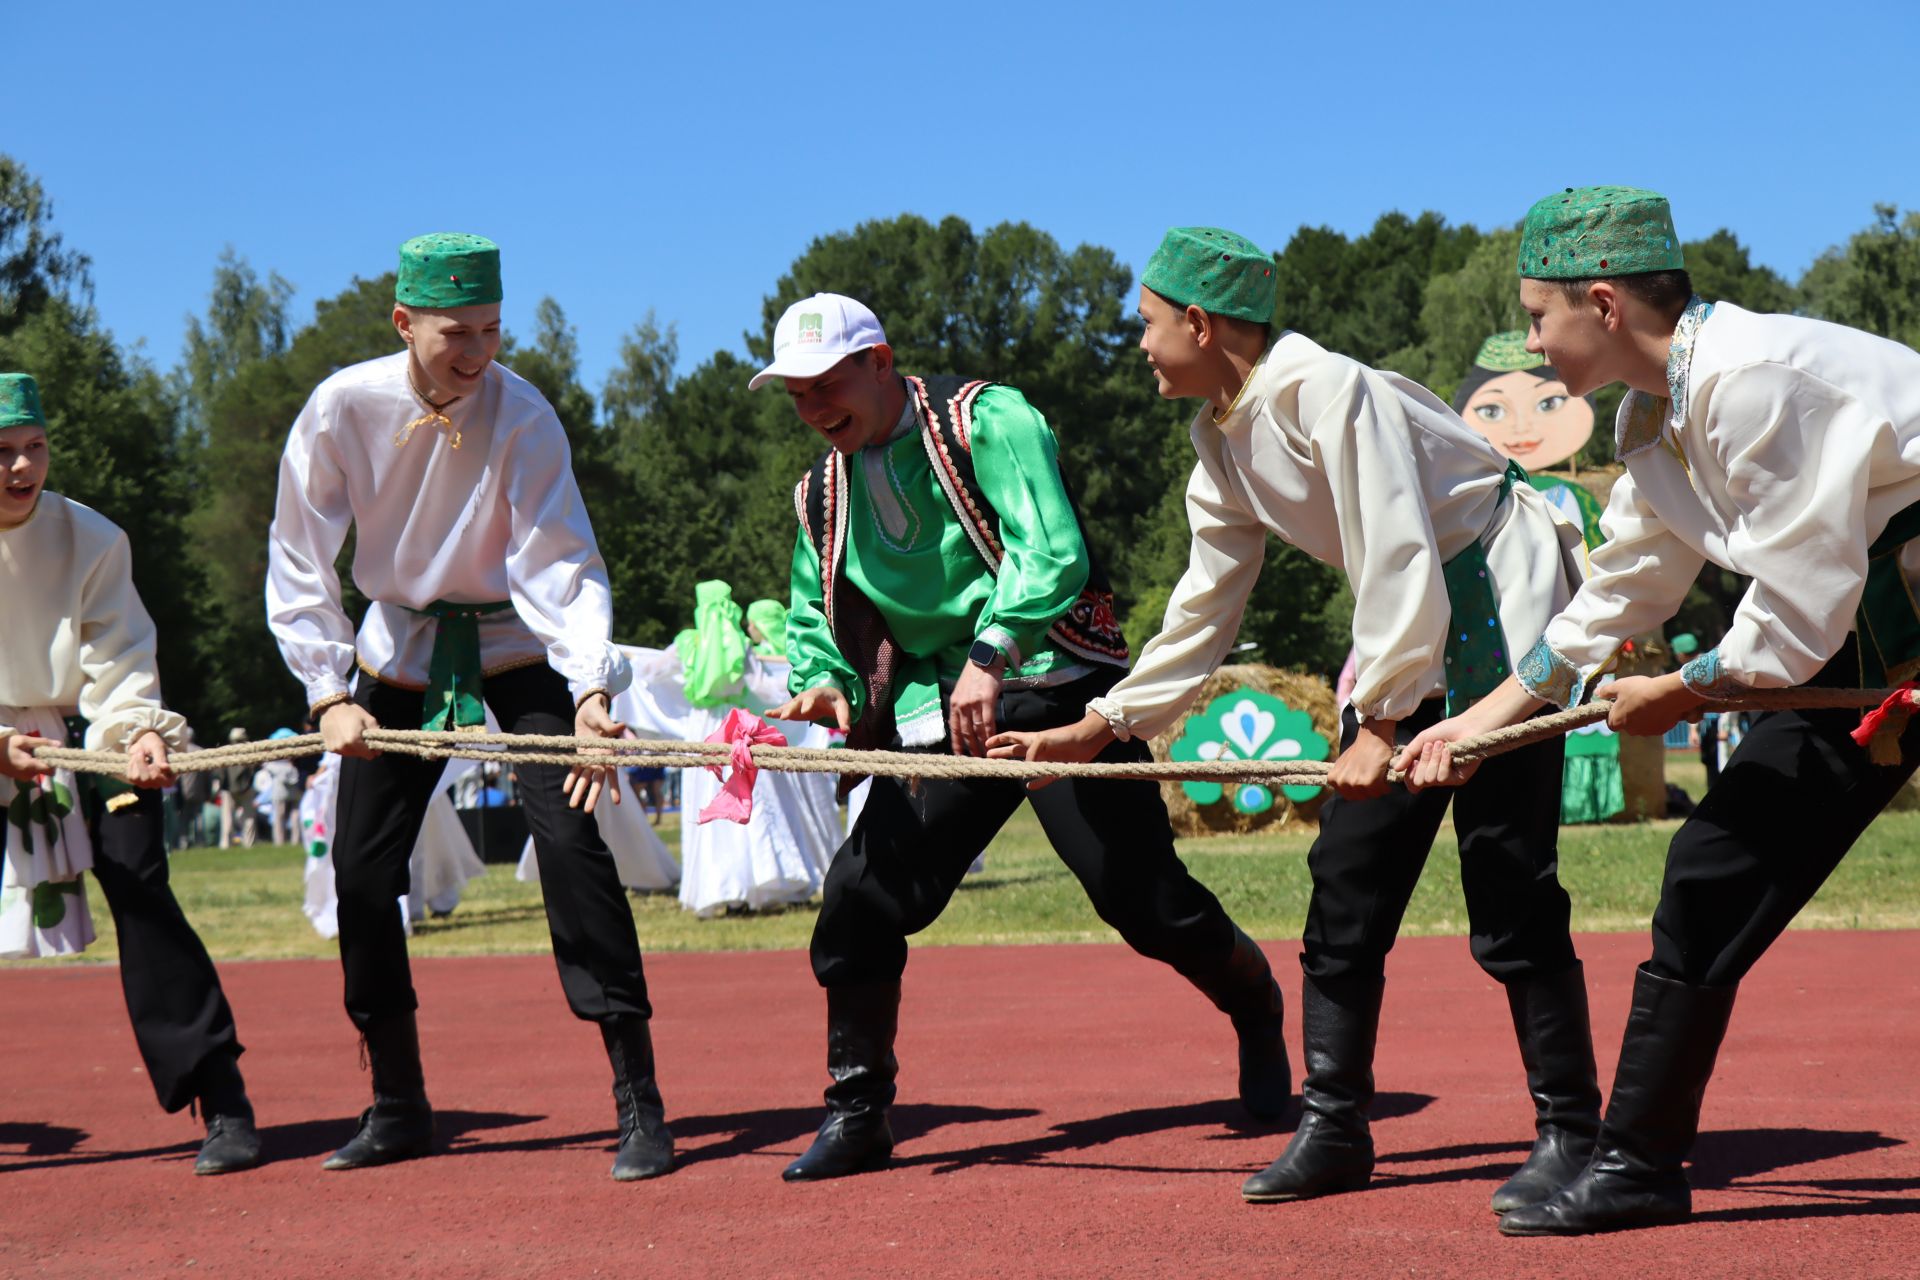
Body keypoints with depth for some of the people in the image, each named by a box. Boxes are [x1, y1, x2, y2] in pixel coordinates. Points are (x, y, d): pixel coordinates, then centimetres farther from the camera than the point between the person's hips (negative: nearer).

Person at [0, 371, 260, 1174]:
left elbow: (118, 660, -10)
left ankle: (223, 1102, -11)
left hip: (87, 745, -1)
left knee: (140, 890, -13)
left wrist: (139, 731, -29)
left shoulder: (90, 539, -9)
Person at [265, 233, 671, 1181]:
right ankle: (397, 1105, 18)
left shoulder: (521, 414, -22)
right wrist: (331, 696, -17)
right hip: (400, 648, 3)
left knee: (569, 841, -19)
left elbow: (561, 563, -30)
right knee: (361, 868, 1)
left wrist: (591, 689, -44)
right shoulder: (341, 409, -17)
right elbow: (299, 566, -9)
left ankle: (638, 1098, -12)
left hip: (518, 644, -3)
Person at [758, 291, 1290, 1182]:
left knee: (1144, 899, -9)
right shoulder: (821, 494, 11)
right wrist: (824, 681, -5)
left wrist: (991, 655, -35)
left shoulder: (985, 420, -8)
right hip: (934, 717, 5)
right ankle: (858, 1115, 10)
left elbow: (1050, 550, -21)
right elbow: (812, 617, 18)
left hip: (1052, 687, -5)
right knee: (859, 901, -7)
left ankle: (1259, 1017, 21)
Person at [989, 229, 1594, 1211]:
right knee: (1346, 879, 5)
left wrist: (1381, 723, -21)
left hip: (1498, 603, -9)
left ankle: (1569, 1136, -1)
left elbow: (1398, 560, -23)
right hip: (1407, 628, 9)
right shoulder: (1220, 444, 7)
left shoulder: (1324, 391, -21)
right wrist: (1102, 724, 12)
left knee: (1509, 890, -10)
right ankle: (1334, 1126, 13)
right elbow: (1204, 607, 14)